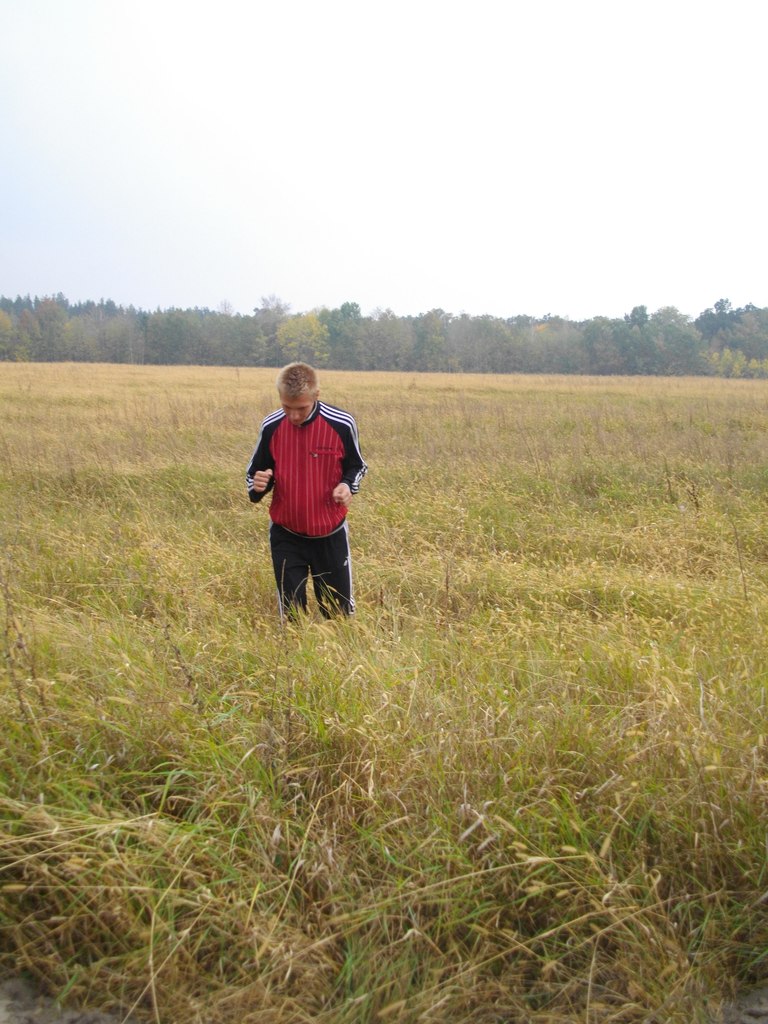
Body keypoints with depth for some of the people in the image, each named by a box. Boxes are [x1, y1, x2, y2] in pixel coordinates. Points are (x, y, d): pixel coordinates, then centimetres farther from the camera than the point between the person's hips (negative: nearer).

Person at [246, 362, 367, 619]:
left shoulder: (341, 424, -14)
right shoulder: (271, 427, -9)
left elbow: (356, 466, 4)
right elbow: (255, 473, 4)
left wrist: (348, 485, -19)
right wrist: (257, 486, -21)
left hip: (330, 535, -1)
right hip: (286, 535, 1)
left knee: (339, 612, 12)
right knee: (291, 614, 8)